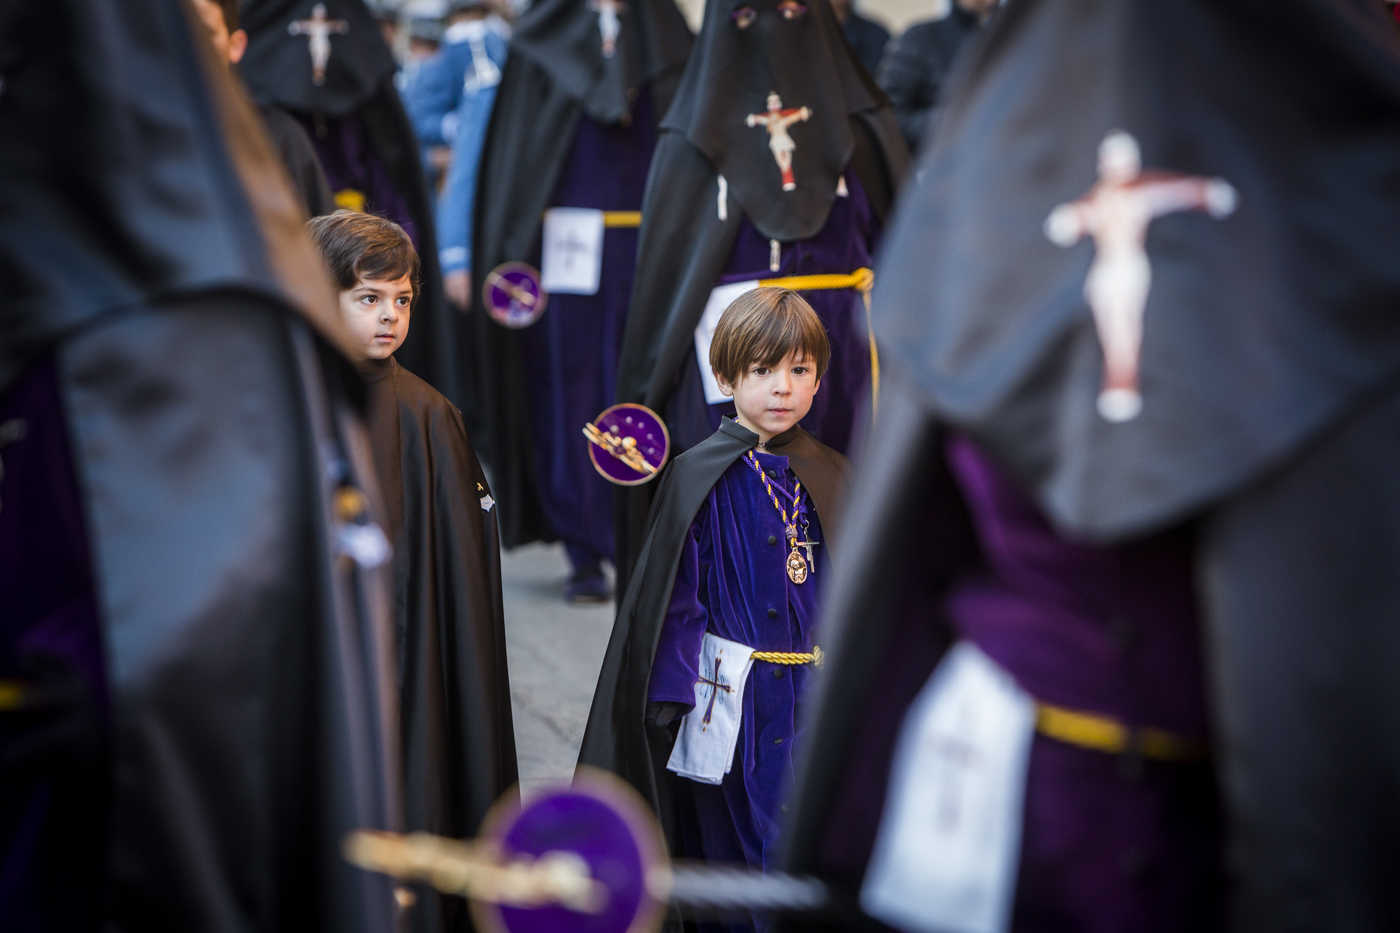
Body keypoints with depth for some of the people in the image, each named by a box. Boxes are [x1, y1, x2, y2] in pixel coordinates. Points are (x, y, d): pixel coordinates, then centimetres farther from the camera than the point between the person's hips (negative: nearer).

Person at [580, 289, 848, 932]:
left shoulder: (827, 477, 6)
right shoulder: (700, 477, -7)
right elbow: (677, 592, -7)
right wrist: (673, 693, -11)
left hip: (811, 693, 3)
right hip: (731, 696, -3)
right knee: (726, 844, 5)